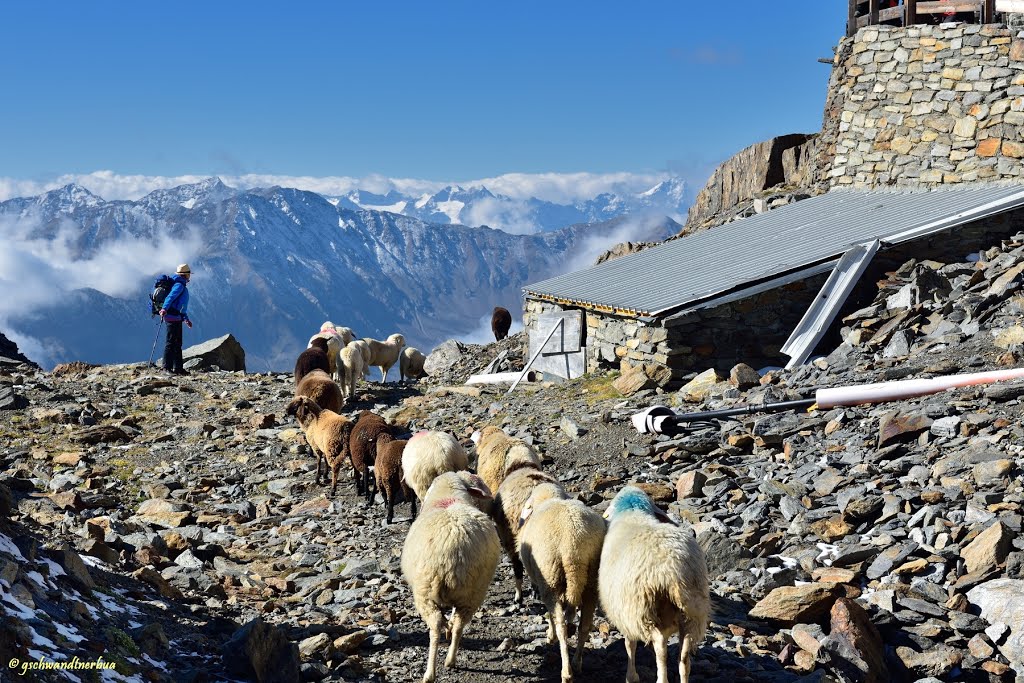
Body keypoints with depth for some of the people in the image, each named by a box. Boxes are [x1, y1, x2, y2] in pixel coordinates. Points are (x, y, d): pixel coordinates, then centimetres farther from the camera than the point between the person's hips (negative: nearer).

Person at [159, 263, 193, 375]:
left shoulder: (181, 286, 23)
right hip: (173, 317, -11)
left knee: (177, 343, 13)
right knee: (171, 342, -11)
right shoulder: (179, 285, -10)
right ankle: (167, 367, -11)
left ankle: (178, 367, 16)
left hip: (177, 318, 11)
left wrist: (186, 319, 37)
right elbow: (170, 297, -27)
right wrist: (164, 309, -42)